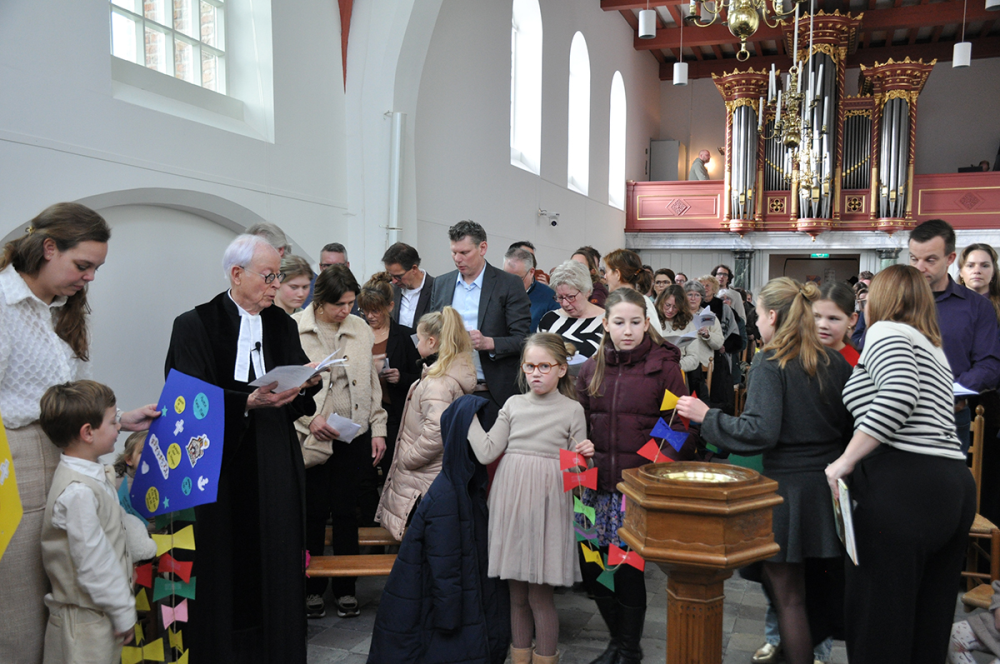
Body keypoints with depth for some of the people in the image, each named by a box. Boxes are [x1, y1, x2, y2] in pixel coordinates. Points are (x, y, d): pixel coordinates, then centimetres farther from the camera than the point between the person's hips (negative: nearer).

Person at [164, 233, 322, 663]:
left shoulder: (282, 324, 11)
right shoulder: (195, 325, -2)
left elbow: (297, 401, 10)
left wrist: (306, 384, -11)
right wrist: (249, 402, -22)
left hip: (275, 464, 4)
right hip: (221, 463, -4)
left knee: (276, 564, 6)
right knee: (223, 571, 1)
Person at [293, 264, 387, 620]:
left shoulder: (361, 329, 6)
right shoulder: (293, 329, -6)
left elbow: (372, 383, 11)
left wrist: (378, 429, 7)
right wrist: (308, 418, -15)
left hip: (353, 435, 3)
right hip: (311, 437, -2)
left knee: (346, 511, 8)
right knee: (314, 512, 5)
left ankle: (345, 588, 21)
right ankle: (312, 588, 22)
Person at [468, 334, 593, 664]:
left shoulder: (572, 410, 1)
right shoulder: (514, 404, 9)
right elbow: (486, 453, 4)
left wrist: (585, 454, -17)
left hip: (546, 503, -3)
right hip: (511, 501, 3)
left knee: (539, 596, 1)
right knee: (516, 593, 13)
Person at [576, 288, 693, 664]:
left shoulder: (664, 367, -3)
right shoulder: (591, 369, 9)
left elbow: (679, 428, -6)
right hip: (597, 486, 4)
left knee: (628, 569, 0)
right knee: (591, 568, 8)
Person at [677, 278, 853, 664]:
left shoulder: (770, 361, -12)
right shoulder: (835, 361, 5)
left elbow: (761, 431, -21)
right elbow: (853, 424, 8)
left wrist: (706, 416, -12)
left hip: (788, 486, -6)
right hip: (831, 485, 6)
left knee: (787, 595, 6)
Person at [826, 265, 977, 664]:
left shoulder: (886, 330, 0)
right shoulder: (933, 348, 26)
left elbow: (899, 394, -18)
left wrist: (846, 460, -14)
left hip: (902, 484, -9)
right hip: (956, 486, 9)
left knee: (878, 620, -3)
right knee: (929, 622, 13)